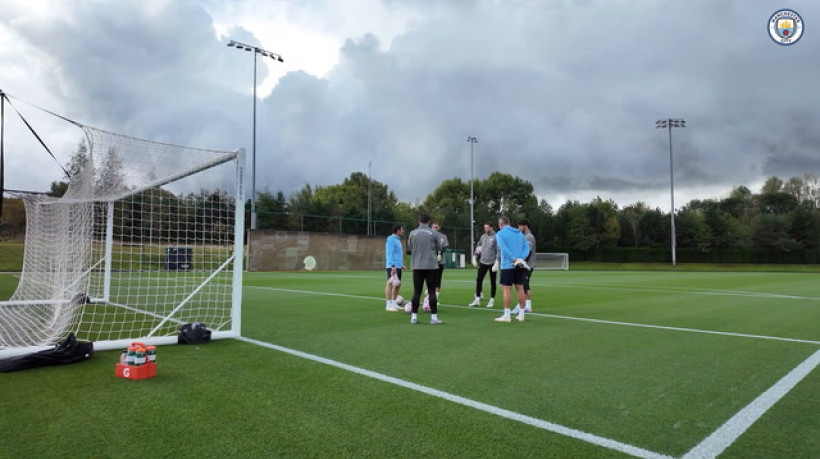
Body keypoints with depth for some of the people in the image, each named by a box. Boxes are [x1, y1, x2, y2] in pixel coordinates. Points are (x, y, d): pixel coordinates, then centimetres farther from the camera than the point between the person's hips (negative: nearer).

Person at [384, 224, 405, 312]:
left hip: (398, 266, 10)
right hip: (393, 267, -10)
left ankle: (394, 304, 19)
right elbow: (389, 253, -17)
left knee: (397, 285, 11)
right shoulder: (391, 239, -10)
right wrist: (393, 266, -23)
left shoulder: (397, 239, 19)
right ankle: (389, 305, -4)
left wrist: (401, 264, 22)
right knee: (390, 284, -7)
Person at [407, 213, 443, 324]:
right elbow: (439, 249, 3)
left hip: (417, 266, 2)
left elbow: (409, 250, 8)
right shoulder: (433, 233, -2)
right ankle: (434, 317, 1)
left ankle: (414, 316, 9)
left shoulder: (413, 233, 2)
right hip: (431, 266, -2)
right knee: (432, 291, 2)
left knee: (416, 291, 7)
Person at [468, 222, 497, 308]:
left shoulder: (496, 237, -9)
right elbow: (478, 246, 19)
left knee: (492, 281, 5)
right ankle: (477, 299, 5)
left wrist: (496, 262, -19)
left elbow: (499, 251, -13)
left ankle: (492, 300, 16)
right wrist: (475, 256, 10)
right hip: (483, 262, 5)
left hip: (492, 262, -5)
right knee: (479, 279, 0)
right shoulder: (483, 236, 9)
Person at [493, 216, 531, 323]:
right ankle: (521, 314, 13)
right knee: (520, 288, 9)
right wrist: (521, 259, -8)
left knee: (506, 289, -3)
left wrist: (514, 260, -18)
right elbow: (527, 248, 5)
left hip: (507, 265, -6)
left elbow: (504, 249, -17)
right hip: (520, 266, 6)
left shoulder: (500, 234, -2)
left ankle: (506, 315, -4)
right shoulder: (520, 233, 16)